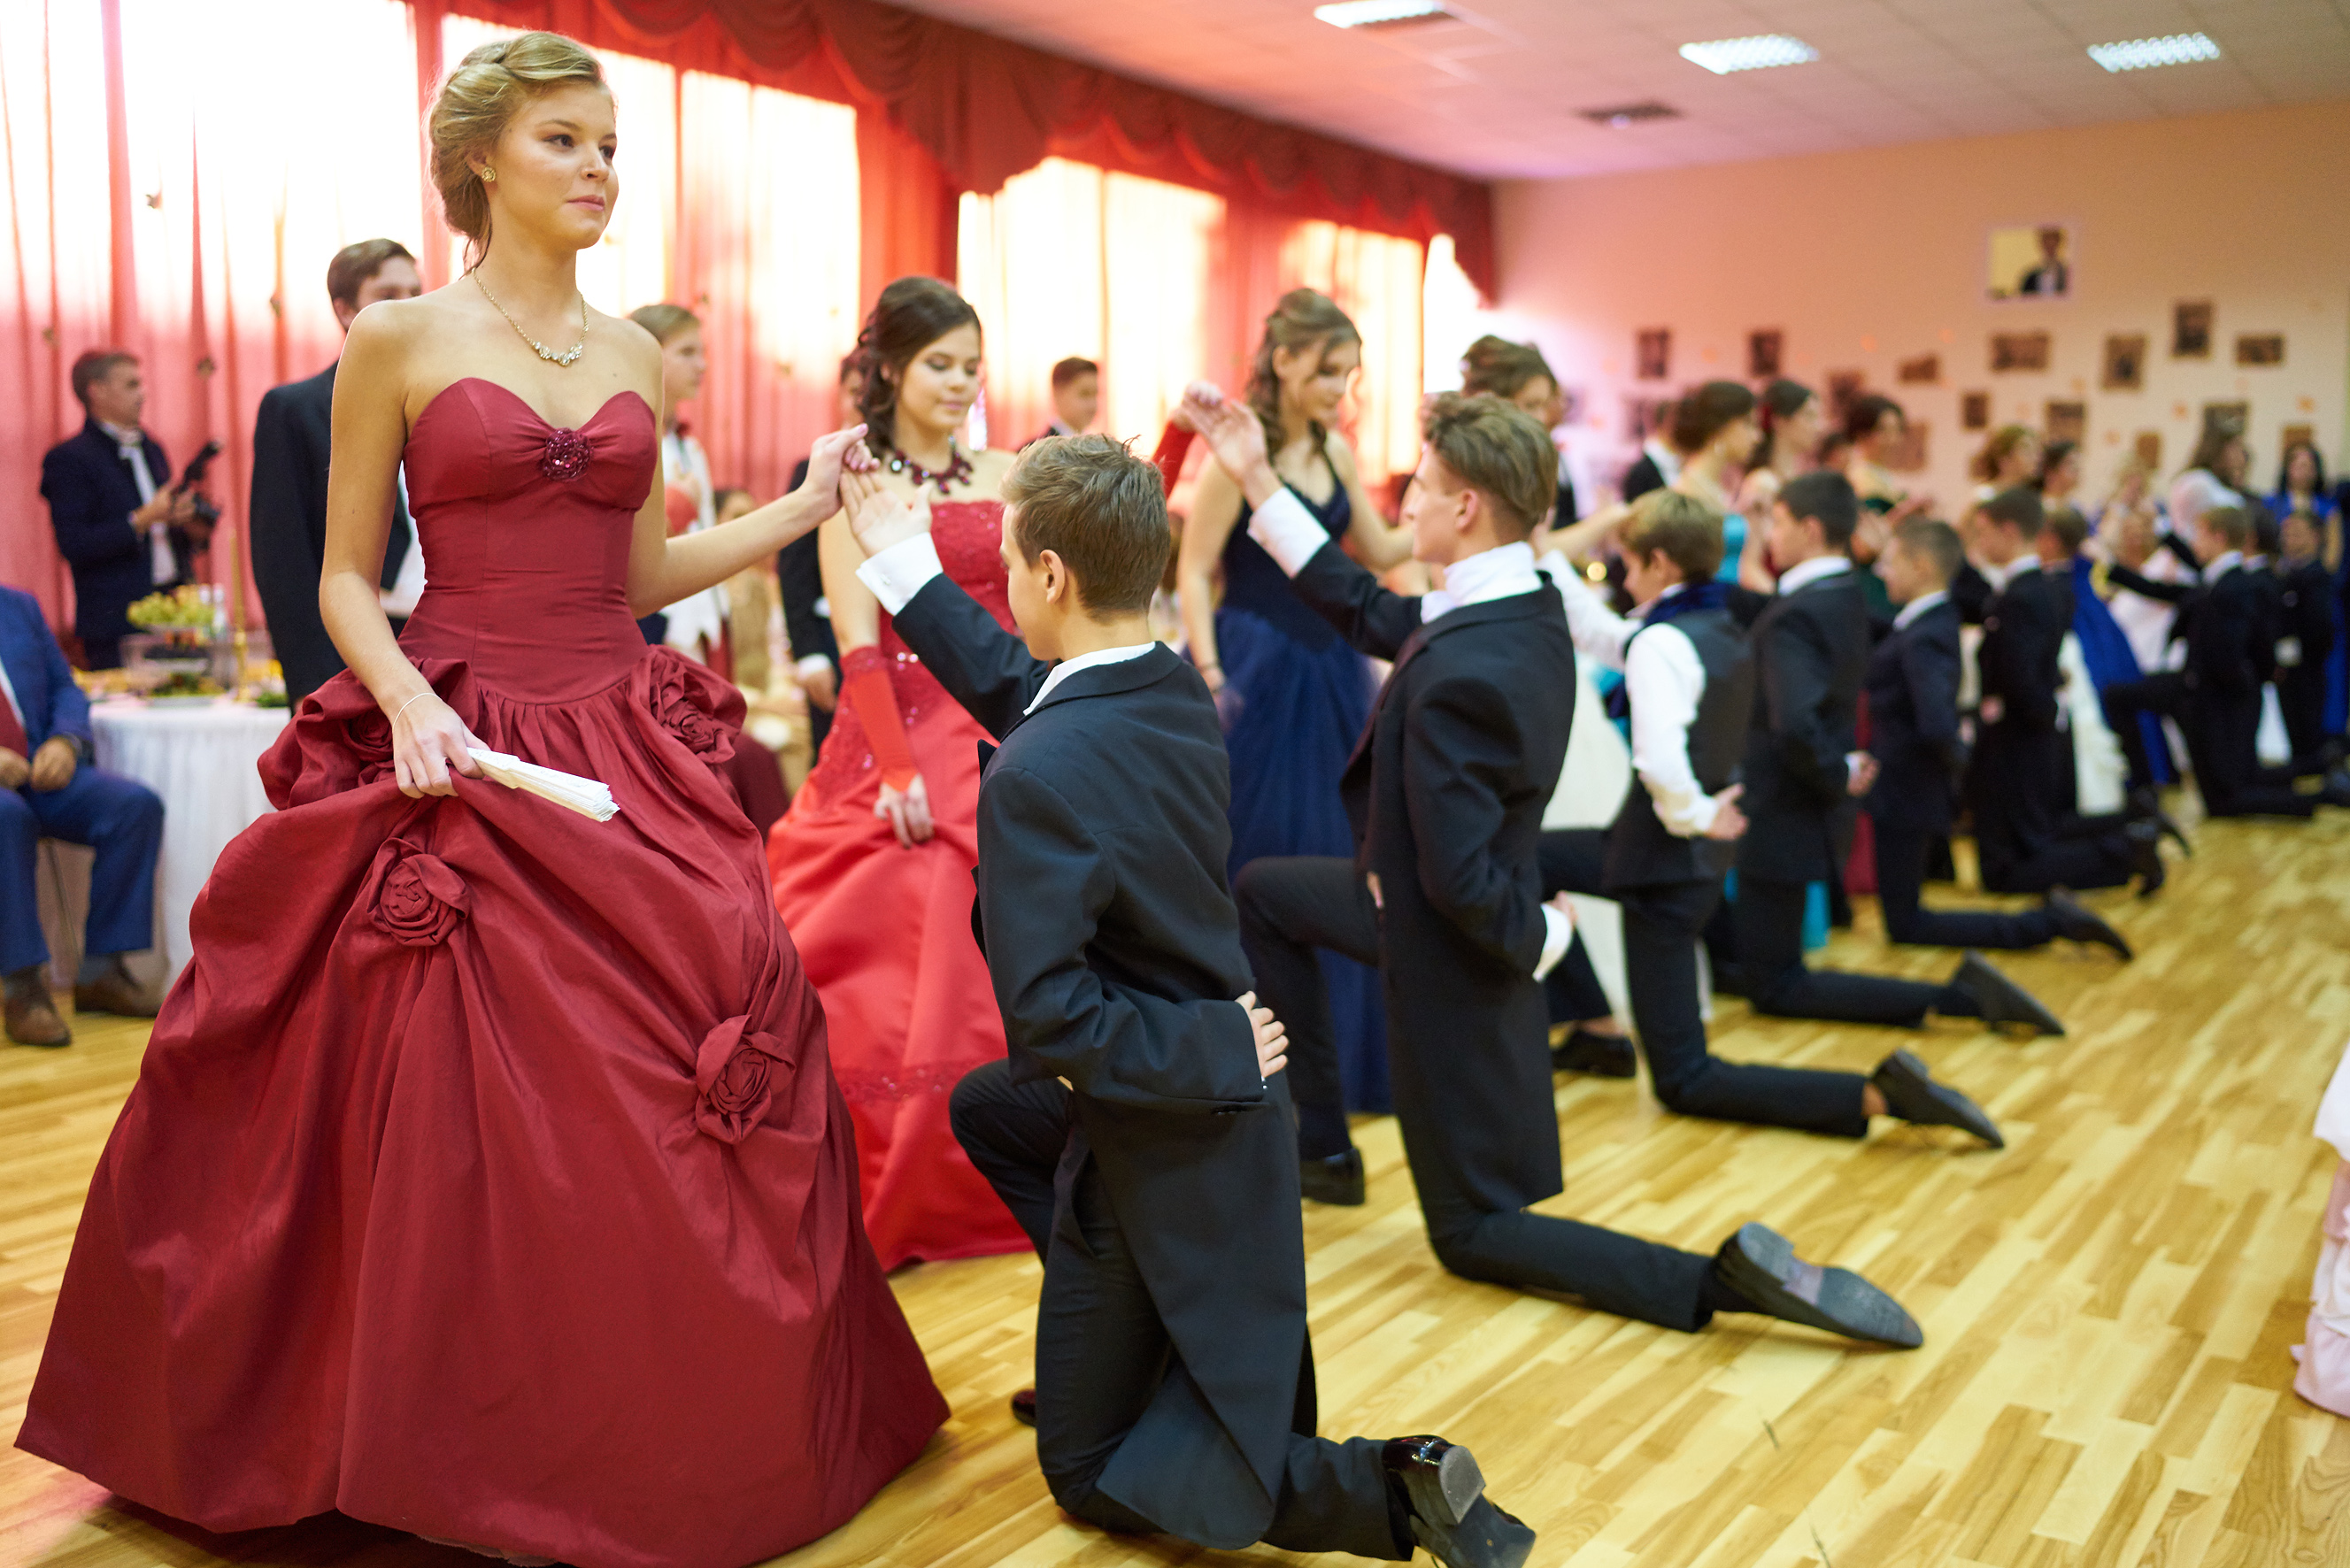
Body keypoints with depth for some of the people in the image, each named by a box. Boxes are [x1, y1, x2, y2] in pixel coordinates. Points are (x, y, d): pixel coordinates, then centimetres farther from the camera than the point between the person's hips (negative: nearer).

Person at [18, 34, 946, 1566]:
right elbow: (346, 579, 1)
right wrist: (406, 698, -17)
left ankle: (653, 1434, 17)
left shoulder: (635, 354, 12)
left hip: (630, 751, 4)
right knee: (465, 1110, -1)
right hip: (460, 758, -3)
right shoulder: (399, 340, 0)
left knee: (670, 1096, -1)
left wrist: (805, 510, 8)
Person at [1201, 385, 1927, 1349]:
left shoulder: (1460, 674, -35)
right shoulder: (1529, 609, -6)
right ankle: (1306, 1127, 36)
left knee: (1472, 1232, 7)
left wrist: (1537, 936, -13)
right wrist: (1256, 478, 7)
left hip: (1459, 947, -8)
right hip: (1443, 901, 8)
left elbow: (1457, 881, -34)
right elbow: (1367, 612, 7)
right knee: (1260, 893, 27)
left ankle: (1725, 1278, -5)